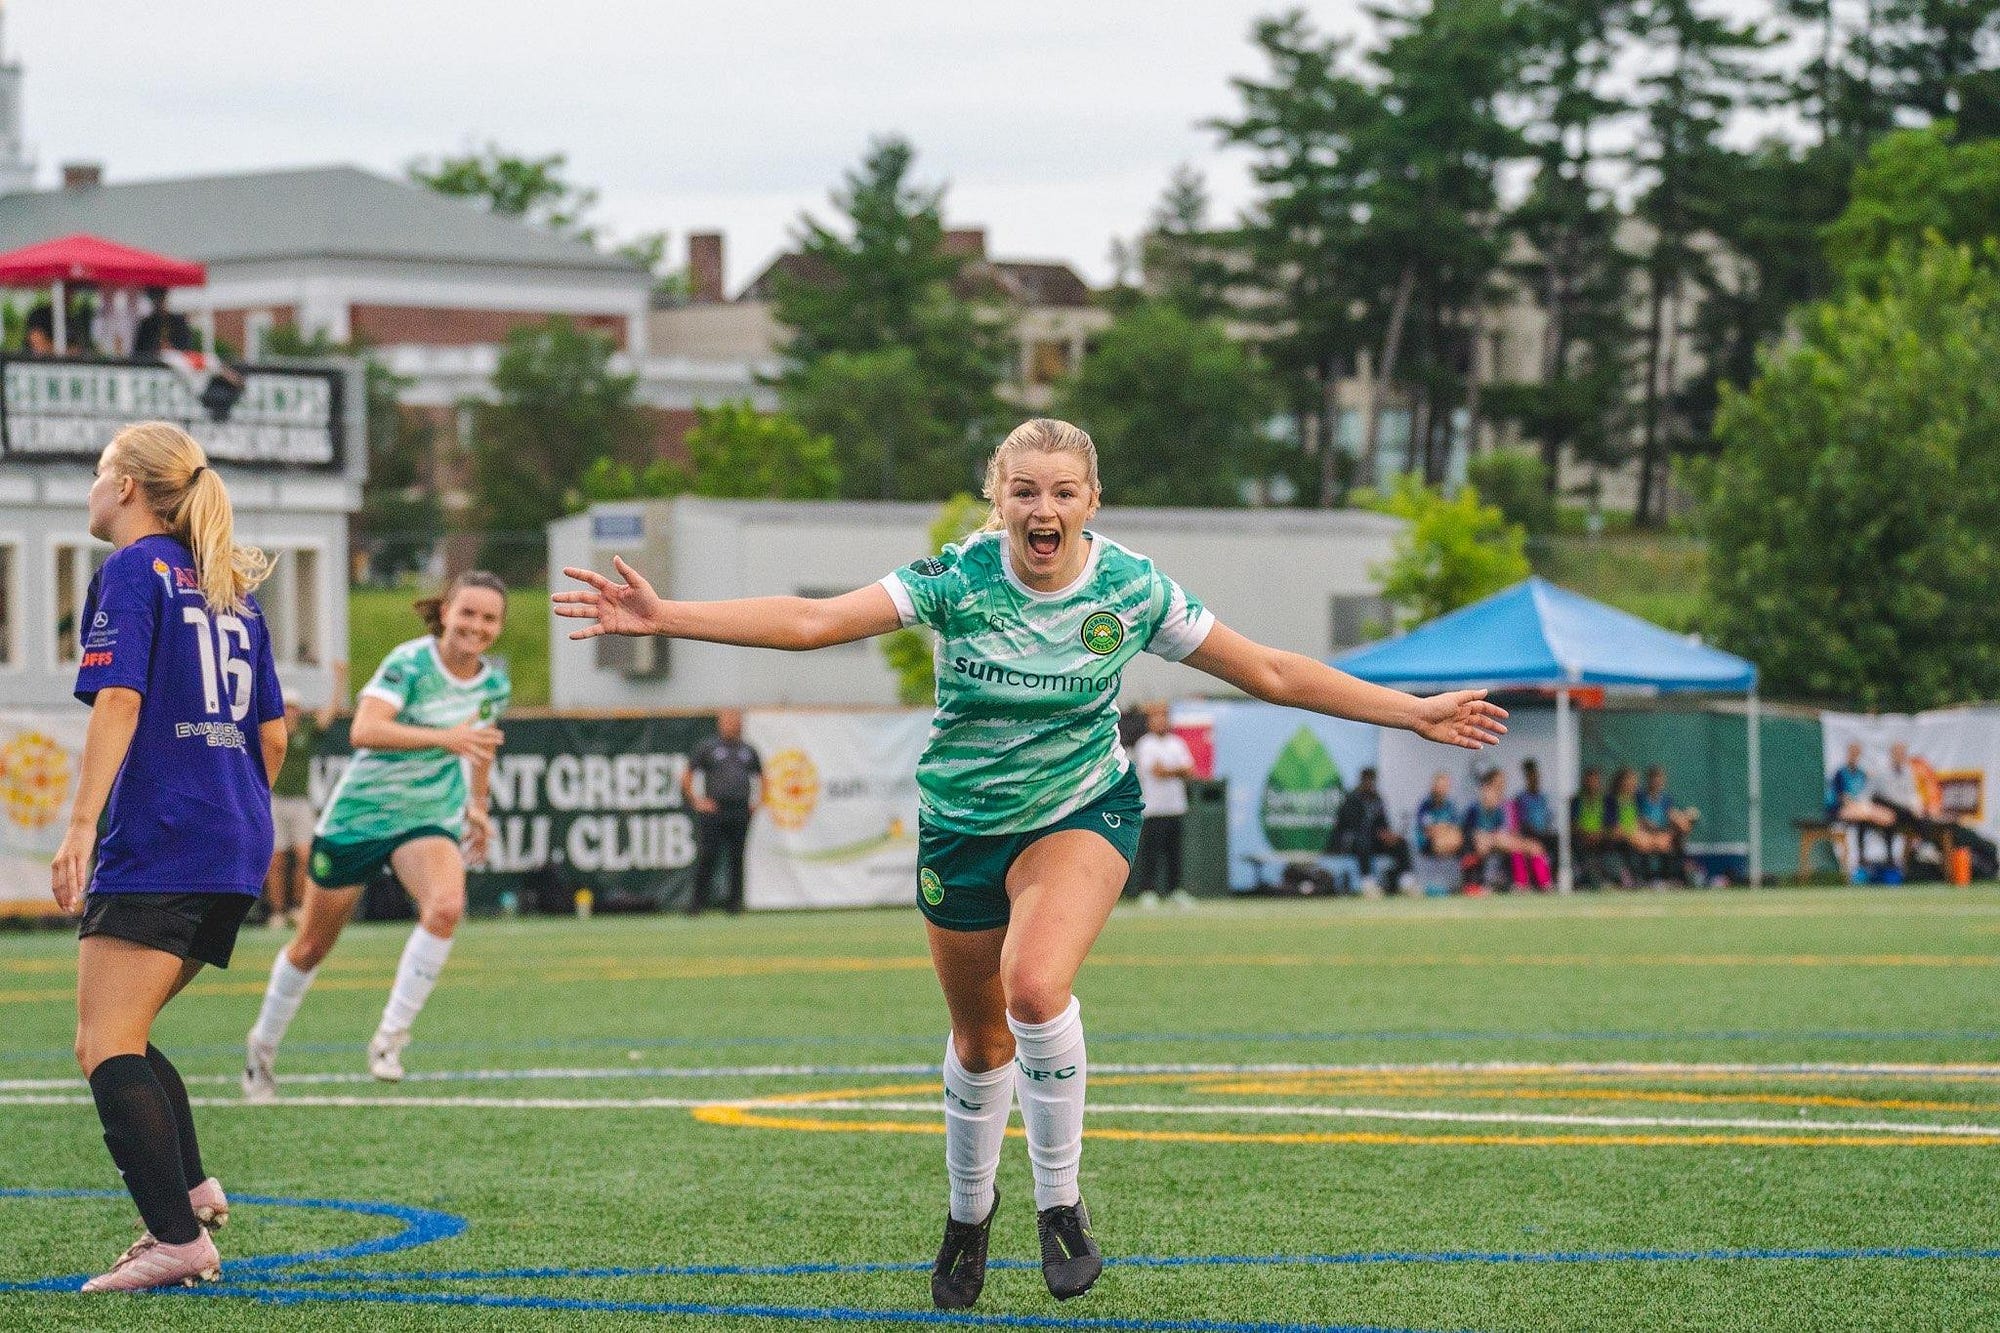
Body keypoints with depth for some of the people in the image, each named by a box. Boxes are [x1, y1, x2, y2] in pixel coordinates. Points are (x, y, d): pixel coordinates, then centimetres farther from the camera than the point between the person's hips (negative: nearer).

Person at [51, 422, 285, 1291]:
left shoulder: (132, 572, -4)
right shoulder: (229, 589, 19)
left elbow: (118, 698, -17)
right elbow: (272, 733, 21)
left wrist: (81, 825, -22)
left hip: (156, 845, -8)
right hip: (235, 854, 9)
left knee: (106, 1048, -10)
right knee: (117, 1033, 18)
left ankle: (178, 1239, -19)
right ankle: (189, 1189, 8)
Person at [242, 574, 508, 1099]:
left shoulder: (494, 685, -2)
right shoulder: (410, 663, -21)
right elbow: (364, 730, -37)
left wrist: (477, 806, 22)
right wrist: (442, 738, -47)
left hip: (430, 819, 3)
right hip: (359, 814, -3)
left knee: (446, 906, -30)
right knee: (312, 946, 10)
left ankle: (390, 1036, -17)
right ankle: (263, 1045, 36)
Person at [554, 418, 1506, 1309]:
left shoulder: (1132, 590, -14)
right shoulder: (957, 579, -16)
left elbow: (1272, 673, -4)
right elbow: (810, 622, -23)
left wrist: (1416, 713, -5)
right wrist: (663, 616, -33)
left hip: (1081, 814, -1)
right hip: (962, 824, 2)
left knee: (1035, 986, -29)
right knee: (979, 1040, 12)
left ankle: (1059, 1203, -12)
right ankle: (969, 1211, 40)